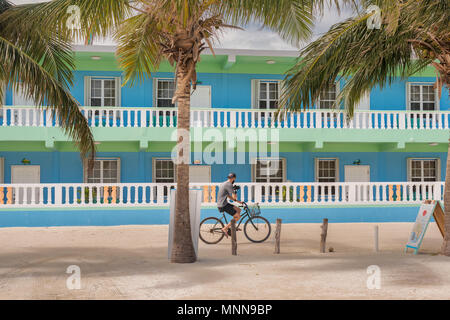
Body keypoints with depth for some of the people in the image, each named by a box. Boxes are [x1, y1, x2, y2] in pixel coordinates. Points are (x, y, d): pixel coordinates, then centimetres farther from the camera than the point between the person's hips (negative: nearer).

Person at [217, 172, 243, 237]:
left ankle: (231, 227, 15)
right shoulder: (229, 184, -14)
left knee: (238, 210, 16)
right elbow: (234, 196, -16)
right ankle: (225, 229, -5)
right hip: (223, 205, -10)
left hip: (221, 204, 10)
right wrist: (236, 195, 7)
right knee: (238, 216, -7)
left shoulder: (224, 184, 18)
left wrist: (237, 201, 20)